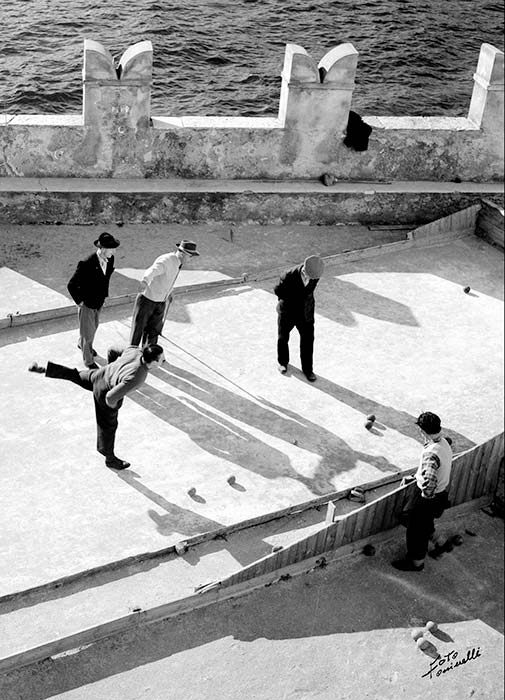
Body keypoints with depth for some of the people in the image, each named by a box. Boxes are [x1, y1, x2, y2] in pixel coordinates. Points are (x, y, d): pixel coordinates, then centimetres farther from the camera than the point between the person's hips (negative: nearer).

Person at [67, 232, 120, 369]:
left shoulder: (110, 259, -12)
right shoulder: (87, 264, -33)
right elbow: (71, 285, -25)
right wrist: (79, 301, -17)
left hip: (99, 302, 7)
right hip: (86, 304, -7)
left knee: (94, 325, 28)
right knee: (87, 332, 7)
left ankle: (82, 344, 57)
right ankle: (88, 360, 28)